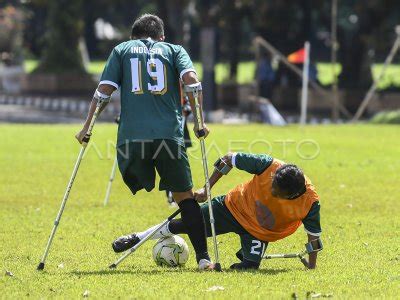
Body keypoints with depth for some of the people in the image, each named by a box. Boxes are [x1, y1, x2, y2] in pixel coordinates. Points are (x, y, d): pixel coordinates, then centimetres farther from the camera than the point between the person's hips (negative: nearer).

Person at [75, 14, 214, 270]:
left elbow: (104, 90, 9)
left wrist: (87, 127, 12)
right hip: (169, 133, 0)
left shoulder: (122, 50, 20)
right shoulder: (174, 50, 19)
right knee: (184, 196, 8)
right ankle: (203, 258, -1)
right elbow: (191, 79, 0)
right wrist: (199, 122, 1)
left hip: (131, 136, 0)